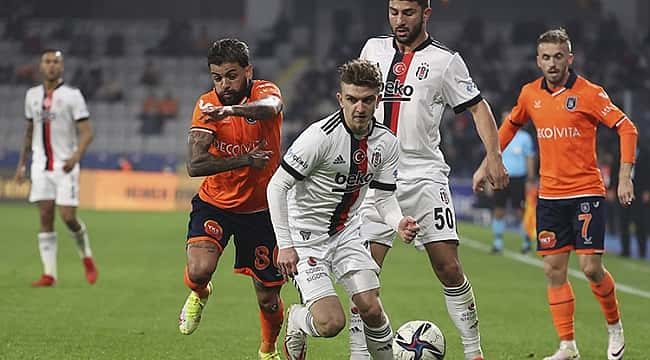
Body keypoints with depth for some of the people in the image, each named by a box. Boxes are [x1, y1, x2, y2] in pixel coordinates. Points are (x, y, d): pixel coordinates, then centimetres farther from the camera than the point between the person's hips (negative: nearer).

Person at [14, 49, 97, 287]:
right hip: (41, 166, 4)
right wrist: (21, 164, 18)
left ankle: (86, 257, 17)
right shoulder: (32, 95, 10)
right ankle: (49, 274, -1)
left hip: (65, 166, -4)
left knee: (68, 217, -10)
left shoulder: (72, 95, -5)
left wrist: (75, 157, -25)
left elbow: (87, 132, -9)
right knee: (45, 218, -2)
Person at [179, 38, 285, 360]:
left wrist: (231, 110, -61)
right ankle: (199, 295, 12)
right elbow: (194, 165, -22)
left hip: (261, 209, 0)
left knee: (268, 299, 6)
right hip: (215, 204, 0)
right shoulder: (206, 106, -11)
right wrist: (245, 160, -30)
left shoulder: (265, 92, -14)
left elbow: (269, 108, -42)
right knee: (199, 270, -27)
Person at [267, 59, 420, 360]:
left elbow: (384, 197, 6)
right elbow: (277, 186, -18)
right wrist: (285, 245, -21)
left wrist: (399, 222, -17)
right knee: (331, 323, -16)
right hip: (306, 235, -5)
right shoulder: (321, 135, -22)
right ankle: (296, 321, 20)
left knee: (371, 308, -11)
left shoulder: (386, 142, -4)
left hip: (346, 232, 5)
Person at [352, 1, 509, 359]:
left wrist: (494, 157, -11)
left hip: (425, 175, -3)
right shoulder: (373, 48, 11)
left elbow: (478, 106, 1)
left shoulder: (445, 60, 1)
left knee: (449, 268, -9)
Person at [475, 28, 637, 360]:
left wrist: (625, 177, -18)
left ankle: (614, 326, 16)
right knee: (554, 270, 1)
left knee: (591, 267, -9)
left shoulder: (588, 93, -9)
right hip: (549, 195, 5)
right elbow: (510, 125, 25)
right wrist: (486, 165, 22)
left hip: (586, 192, -5)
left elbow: (626, 129, -10)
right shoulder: (530, 94, 6)